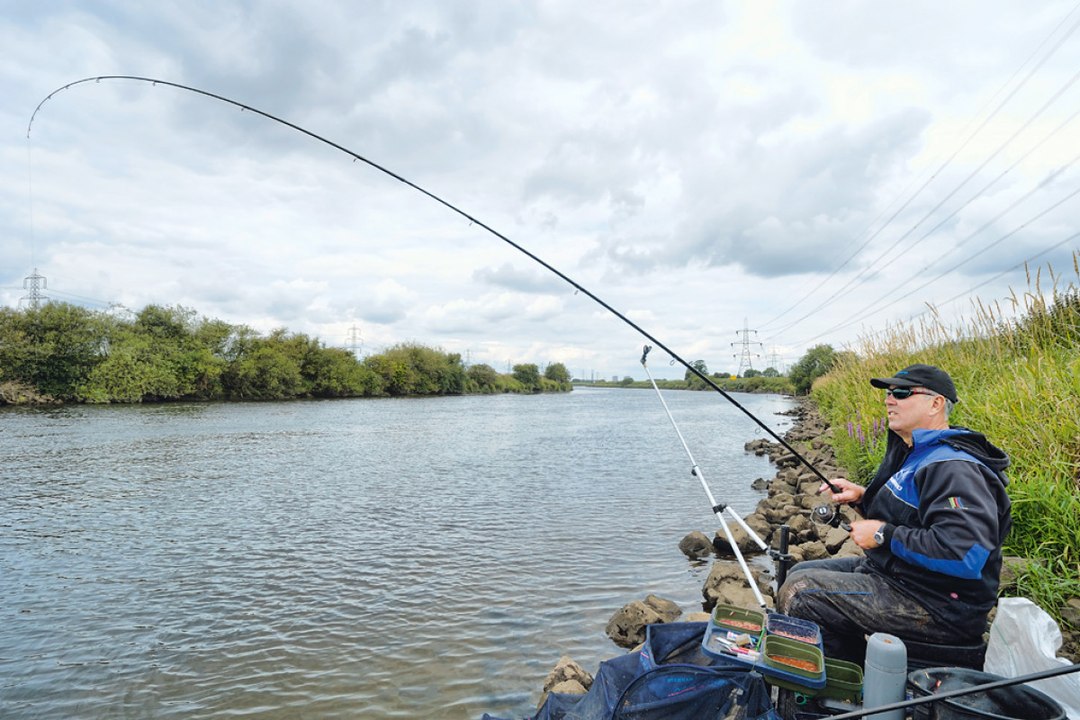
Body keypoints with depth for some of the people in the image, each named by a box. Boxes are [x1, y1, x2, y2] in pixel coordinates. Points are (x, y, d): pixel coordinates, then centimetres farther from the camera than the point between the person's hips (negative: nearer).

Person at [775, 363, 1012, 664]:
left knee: (798, 593, -20)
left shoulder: (954, 469, -23)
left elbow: (965, 554, -34)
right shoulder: (914, 453, 11)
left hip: (936, 607, -11)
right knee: (800, 573, 16)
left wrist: (883, 535, -24)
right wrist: (862, 496, 5)